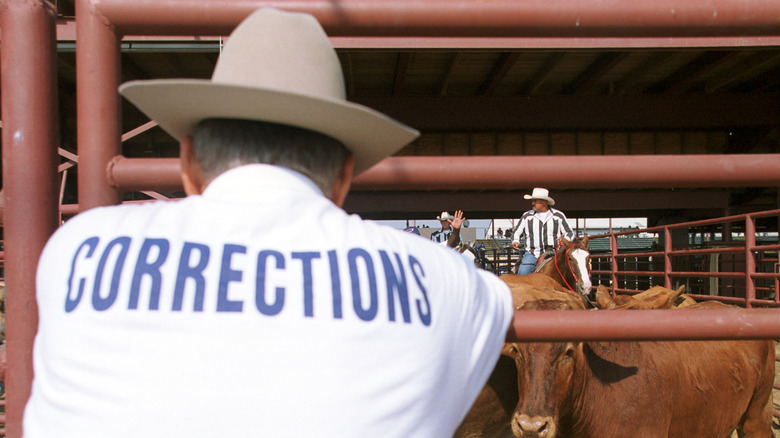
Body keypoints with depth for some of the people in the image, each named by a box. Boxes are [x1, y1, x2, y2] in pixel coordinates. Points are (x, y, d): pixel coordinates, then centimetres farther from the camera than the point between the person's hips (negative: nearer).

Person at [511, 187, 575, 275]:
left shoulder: (558, 216, 9)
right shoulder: (527, 216, 12)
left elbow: (570, 233, 13)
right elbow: (517, 232, 20)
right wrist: (515, 241, -2)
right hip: (532, 254, 1)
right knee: (522, 272, -25)